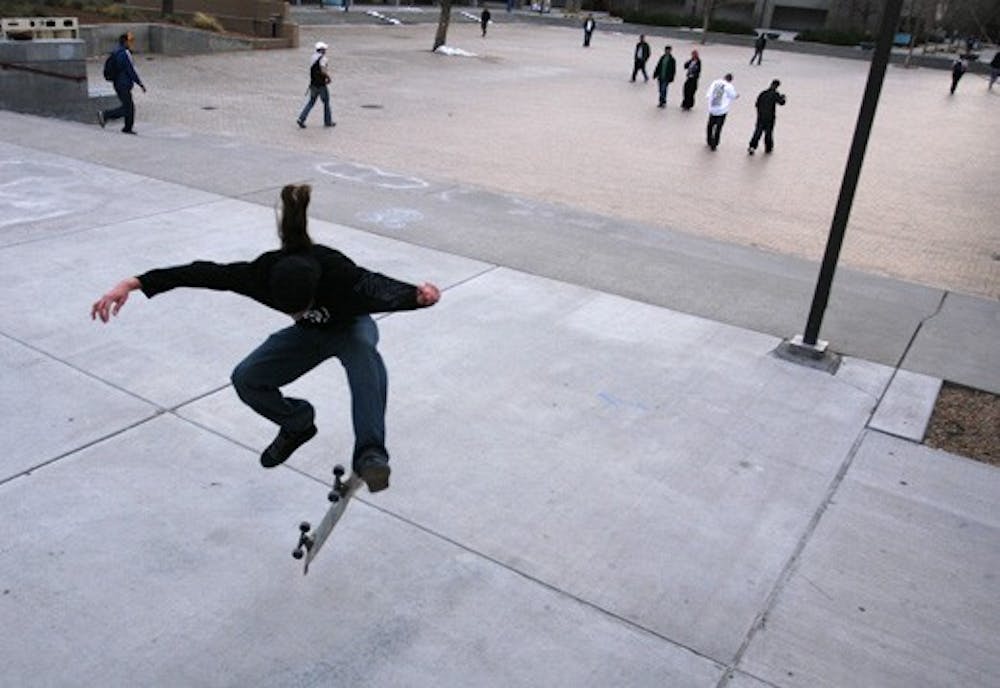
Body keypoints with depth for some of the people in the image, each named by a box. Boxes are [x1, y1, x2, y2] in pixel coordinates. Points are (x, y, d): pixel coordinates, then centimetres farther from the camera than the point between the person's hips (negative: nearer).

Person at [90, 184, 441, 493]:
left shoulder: (341, 274, -42)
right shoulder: (264, 273, -32)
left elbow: (384, 292, -55)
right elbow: (203, 273, -26)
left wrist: (418, 295, -78)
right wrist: (133, 283, -29)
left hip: (350, 328, -4)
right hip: (309, 336, 4)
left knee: (364, 349, -41)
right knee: (246, 380, -13)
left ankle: (370, 455, -42)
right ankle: (297, 423, 16)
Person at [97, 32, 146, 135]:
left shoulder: (116, 52, 13)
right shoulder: (125, 53, -17)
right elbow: (132, 70, -17)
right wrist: (141, 84, -12)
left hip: (118, 84, 10)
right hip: (124, 85, -10)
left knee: (130, 106, 13)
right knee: (126, 109, -5)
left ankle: (128, 128, 16)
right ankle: (104, 115, -4)